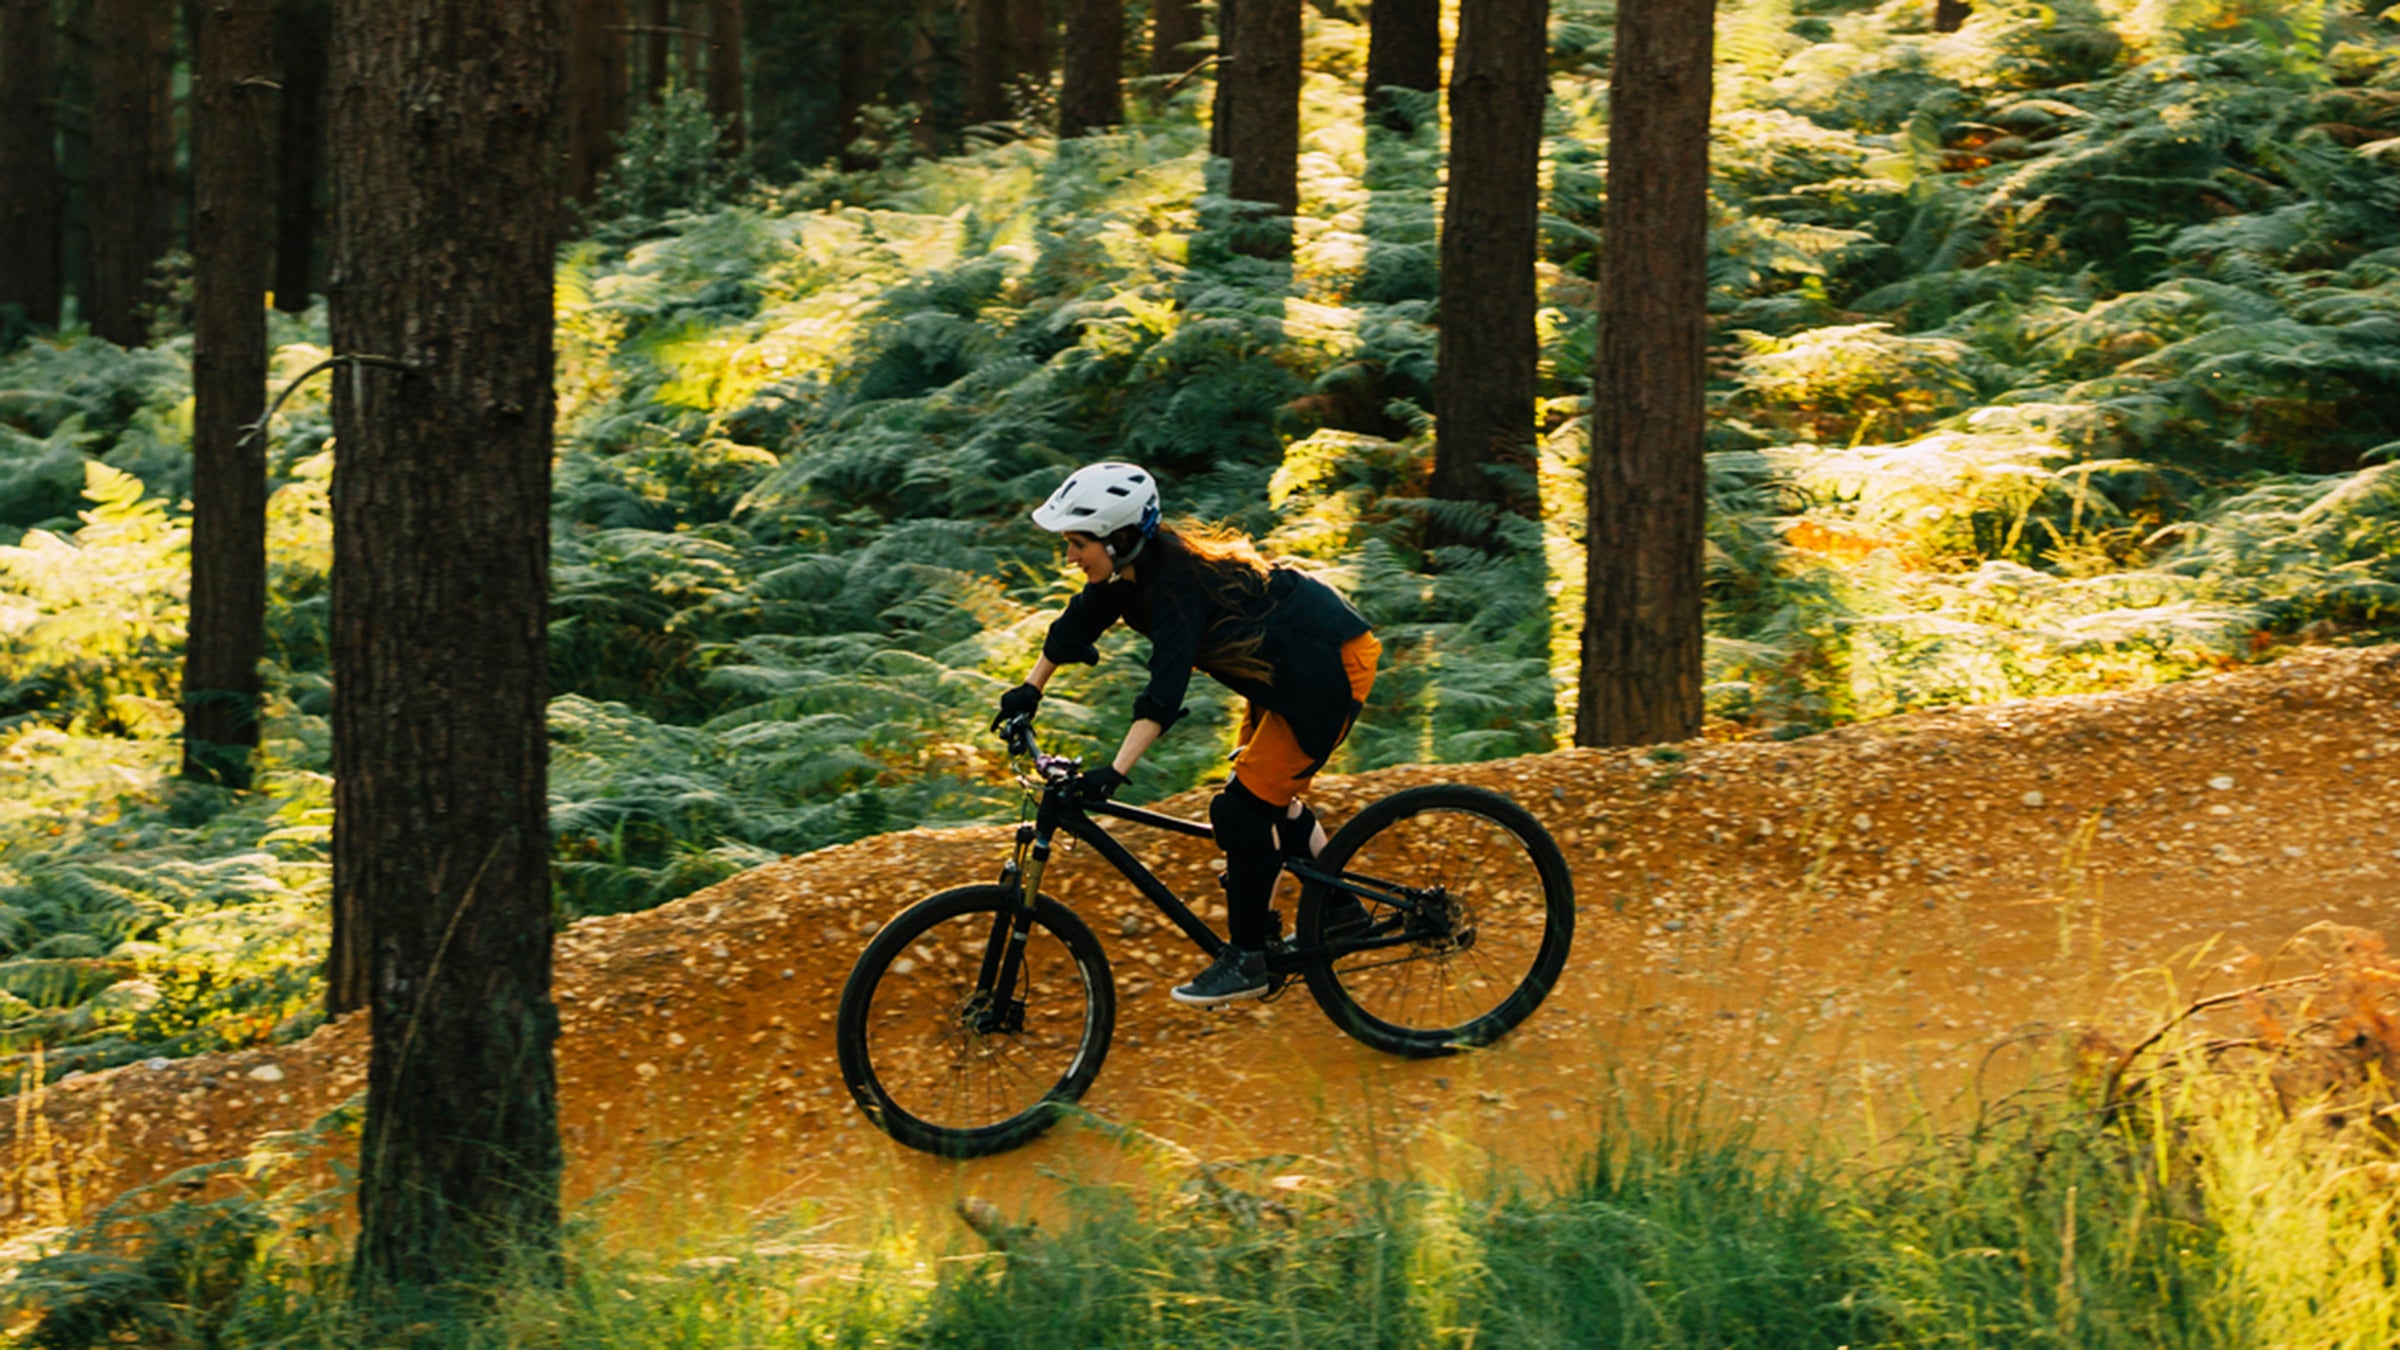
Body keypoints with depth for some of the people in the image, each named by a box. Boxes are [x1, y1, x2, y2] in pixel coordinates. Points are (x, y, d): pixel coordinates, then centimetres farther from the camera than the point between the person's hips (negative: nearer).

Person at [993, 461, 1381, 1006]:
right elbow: (1079, 621, 13)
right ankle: (1341, 907, 36)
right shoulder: (1136, 567, -3)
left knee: (1244, 809, -10)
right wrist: (1030, 690, 21)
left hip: (1330, 669, -10)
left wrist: (1114, 772, -44)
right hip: (1283, 667, 10)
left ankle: (1247, 961, 1)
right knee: (1268, 797, 22)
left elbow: (1165, 690, -38)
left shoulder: (1178, 582, -29)